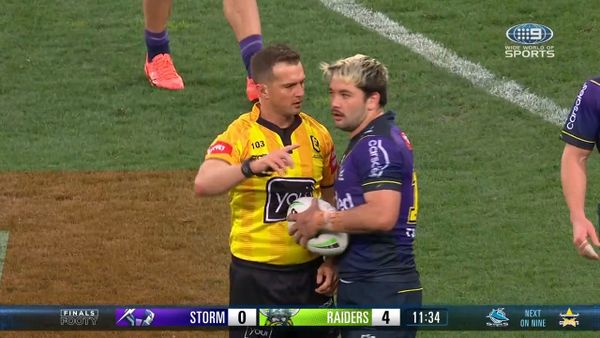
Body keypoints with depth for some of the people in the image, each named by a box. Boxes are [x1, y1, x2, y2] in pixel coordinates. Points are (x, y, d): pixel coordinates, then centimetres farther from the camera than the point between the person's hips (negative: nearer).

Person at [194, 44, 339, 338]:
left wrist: (332, 260, 7)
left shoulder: (317, 135, 6)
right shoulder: (240, 134, -9)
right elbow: (203, 185, -26)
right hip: (257, 276, -4)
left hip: (310, 273, 4)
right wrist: (255, 165, -40)